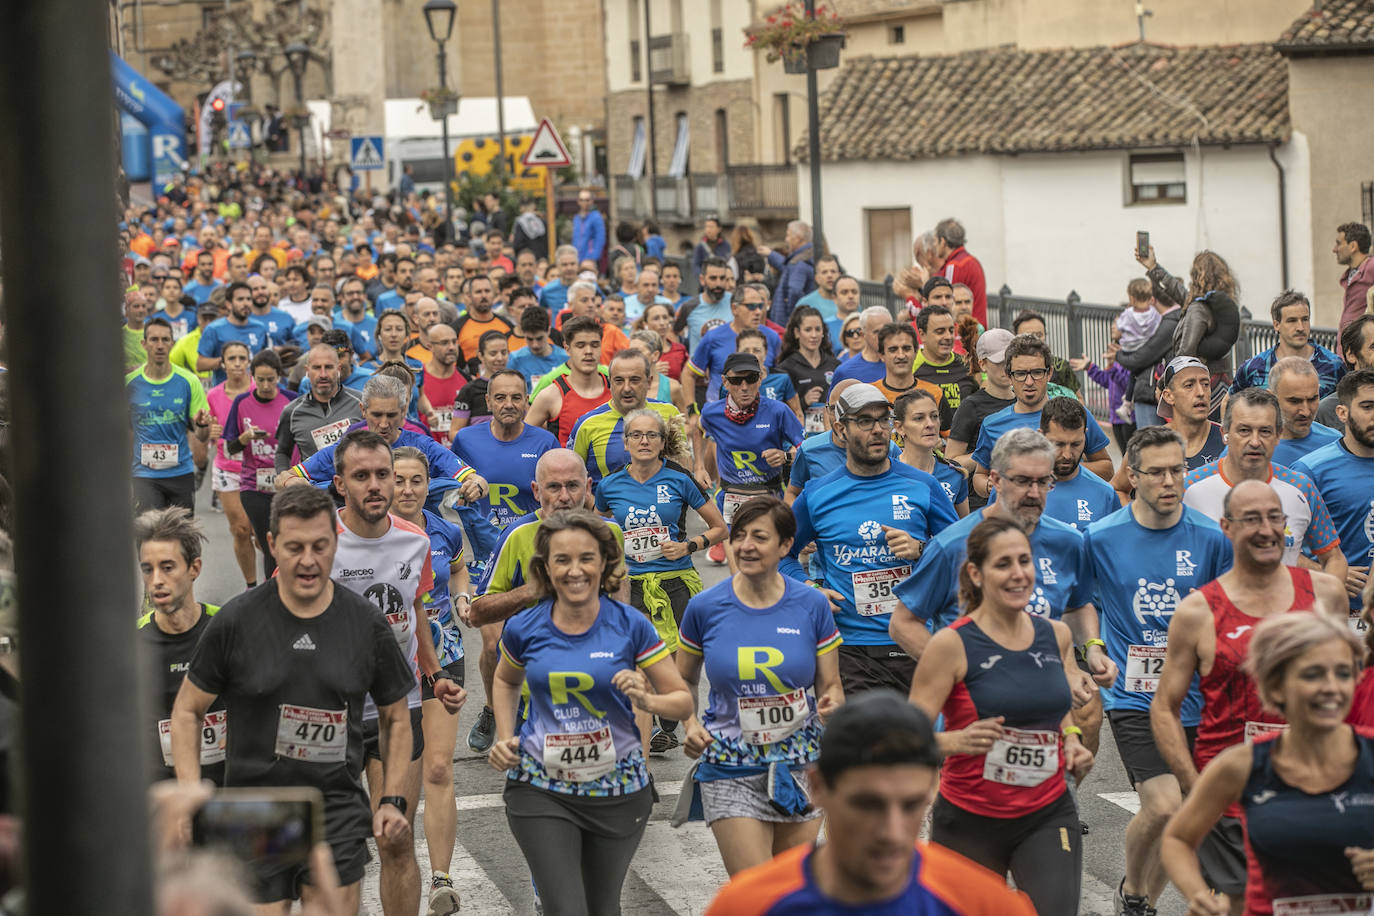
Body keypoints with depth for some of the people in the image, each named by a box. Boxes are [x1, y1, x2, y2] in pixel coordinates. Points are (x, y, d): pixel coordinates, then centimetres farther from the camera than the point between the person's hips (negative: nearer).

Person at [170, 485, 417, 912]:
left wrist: (392, 800, 3)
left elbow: (396, 718, 13)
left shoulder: (367, 624, 0)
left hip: (338, 810, 1)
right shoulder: (236, 621, -5)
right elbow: (188, 712, 5)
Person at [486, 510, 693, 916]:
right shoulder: (524, 629, -5)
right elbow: (506, 681, 18)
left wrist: (646, 700, -25)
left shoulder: (630, 626, -10)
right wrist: (505, 738, 4)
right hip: (540, 788, 0)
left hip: (618, 789, 1)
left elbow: (683, 701, -4)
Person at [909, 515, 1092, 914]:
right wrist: (956, 740, -32)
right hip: (970, 821, -3)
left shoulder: (1056, 635, 3)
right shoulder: (953, 644, -12)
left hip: (1047, 816, 3)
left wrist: (1072, 741, 2)